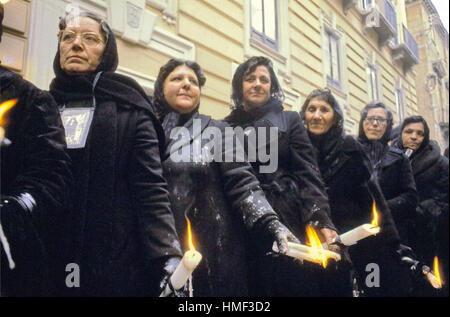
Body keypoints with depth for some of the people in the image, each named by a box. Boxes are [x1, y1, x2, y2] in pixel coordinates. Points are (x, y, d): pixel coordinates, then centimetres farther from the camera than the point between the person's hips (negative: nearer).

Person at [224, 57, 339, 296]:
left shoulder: (289, 120, 9)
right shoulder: (227, 127, 12)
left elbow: (308, 173, 0)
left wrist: (321, 220, -13)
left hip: (286, 220, -1)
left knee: (291, 285, -1)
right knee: (254, 286, 4)